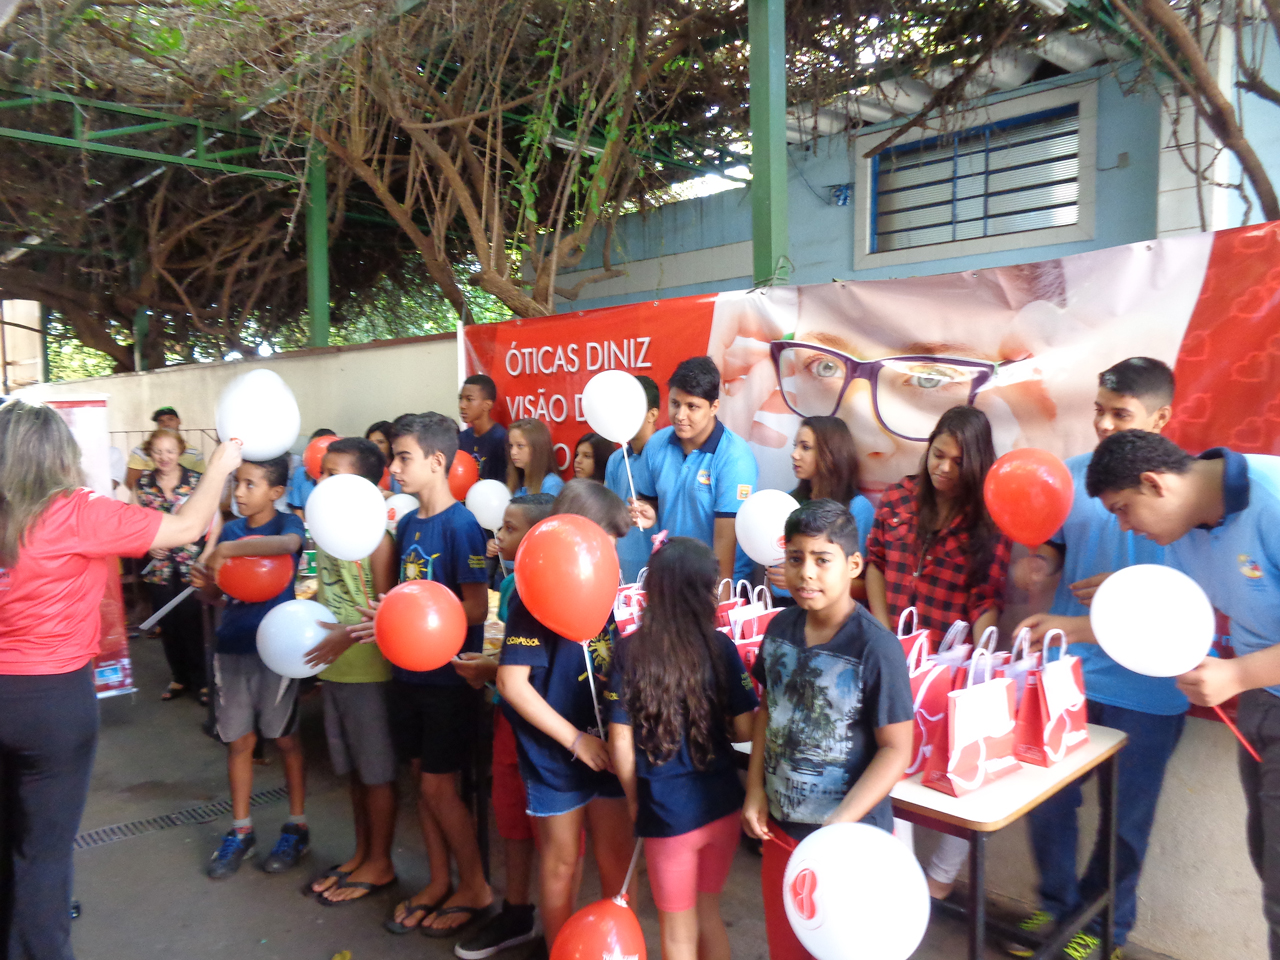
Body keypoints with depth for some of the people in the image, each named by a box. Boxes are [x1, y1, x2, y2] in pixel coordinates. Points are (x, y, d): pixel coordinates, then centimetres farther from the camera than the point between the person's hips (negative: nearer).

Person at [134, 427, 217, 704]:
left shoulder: (196, 481, -4)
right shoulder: (143, 483, 5)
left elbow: (214, 520, -3)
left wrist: (209, 551, -14)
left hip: (190, 564, -3)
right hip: (159, 566, 3)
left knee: (190, 621, -4)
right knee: (167, 623, 10)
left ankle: (199, 681, 11)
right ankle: (178, 679, 25)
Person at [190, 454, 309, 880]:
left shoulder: (288, 523, -9)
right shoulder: (231, 529, 6)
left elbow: (287, 543, -35)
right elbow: (215, 592, 8)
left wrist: (228, 550, -36)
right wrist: (203, 580, -13)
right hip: (233, 644, 4)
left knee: (285, 737, 8)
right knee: (239, 740, 11)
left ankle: (297, 827, 22)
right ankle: (240, 831, 26)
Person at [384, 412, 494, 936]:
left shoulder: (460, 525, -17)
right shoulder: (408, 524, 6)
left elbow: (475, 608, -20)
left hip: (449, 675, -7)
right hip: (410, 671, 7)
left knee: (438, 786, 2)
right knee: (423, 780, 15)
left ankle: (475, 887, 22)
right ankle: (438, 882, 32)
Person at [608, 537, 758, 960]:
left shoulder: (629, 651, -13)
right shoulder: (720, 646, -11)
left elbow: (621, 743, -11)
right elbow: (744, 729, -7)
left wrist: (634, 798, 5)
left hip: (666, 810, -2)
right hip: (722, 803, 2)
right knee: (708, 912, 25)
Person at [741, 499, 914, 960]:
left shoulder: (876, 649, -21)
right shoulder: (779, 629, -5)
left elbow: (896, 750, -17)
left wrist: (838, 826, -23)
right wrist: (755, 790, 1)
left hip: (851, 837, -5)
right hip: (781, 826, 5)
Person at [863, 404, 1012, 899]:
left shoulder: (989, 520, -8)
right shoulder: (899, 498, -1)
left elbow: (987, 602, -10)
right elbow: (875, 561, 9)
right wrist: (881, 629, 1)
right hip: (894, 655, 3)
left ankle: (942, 873, 26)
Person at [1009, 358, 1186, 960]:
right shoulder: (1073, 474, 1)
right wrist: (1037, 566, -11)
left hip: (1145, 687, -3)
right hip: (1066, 669, 3)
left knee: (1124, 816, 14)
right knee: (1047, 798, 12)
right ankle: (1056, 905, 36)